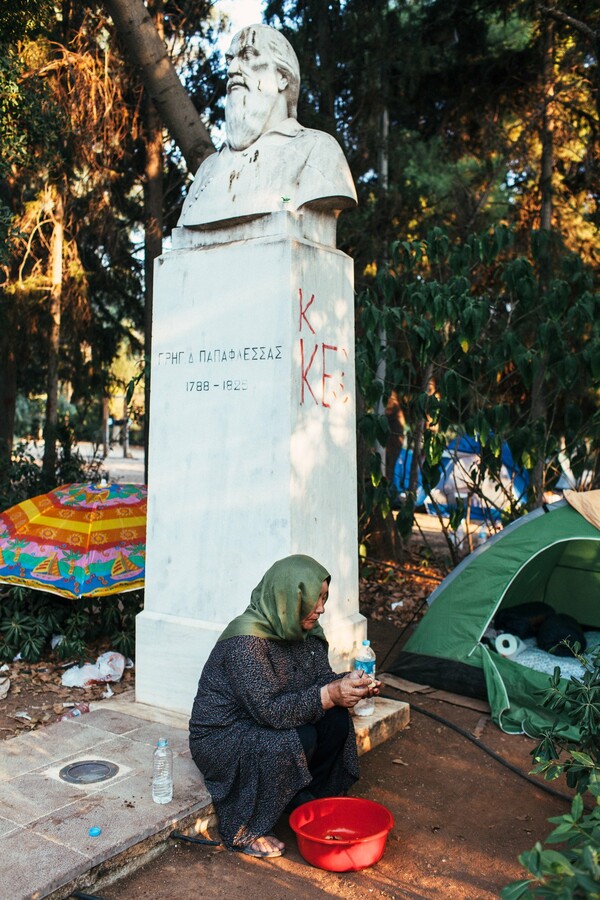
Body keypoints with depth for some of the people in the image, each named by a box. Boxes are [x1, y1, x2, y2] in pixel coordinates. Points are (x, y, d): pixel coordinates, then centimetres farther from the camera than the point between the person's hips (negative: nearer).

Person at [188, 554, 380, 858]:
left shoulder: (304, 630, -3)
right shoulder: (246, 639, -28)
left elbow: (320, 679, 3)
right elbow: (269, 710, -30)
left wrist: (345, 684, -18)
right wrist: (328, 696, -33)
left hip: (260, 726, 8)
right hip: (220, 738, -7)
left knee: (336, 720, -12)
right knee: (297, 739, -29)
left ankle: (312, 801, 9)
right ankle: (244, 831, -10)